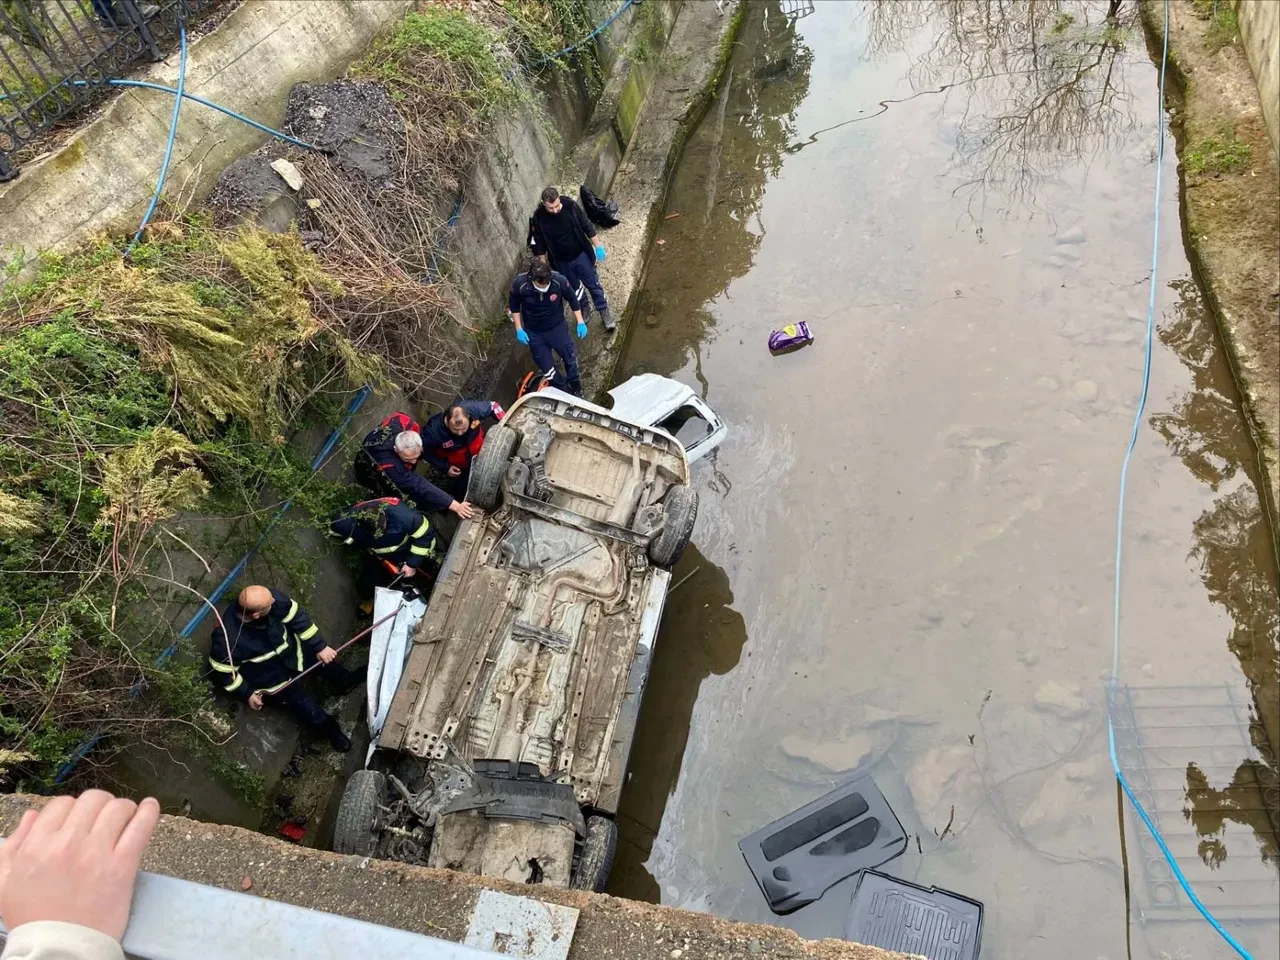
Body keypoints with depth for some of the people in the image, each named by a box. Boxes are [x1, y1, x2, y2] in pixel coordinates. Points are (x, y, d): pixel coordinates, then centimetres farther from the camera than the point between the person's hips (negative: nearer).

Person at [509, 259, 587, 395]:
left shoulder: (559, 280, -28)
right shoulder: (519, 284, -28)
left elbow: (572, 299, -9)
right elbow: (514, 306, -8)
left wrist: (580, 322, -7)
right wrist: (519, 329, -9)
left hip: (558, 327, 0)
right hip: (534, 333, 0)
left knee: (570, 356, 20)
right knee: (546, 366, 15)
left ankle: (574, 383, 50)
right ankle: (562, 389, 42)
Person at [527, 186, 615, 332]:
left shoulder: (570, 205, -22)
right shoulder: (538, 218, -22)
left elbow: (586, 225, -8)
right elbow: (538, 244, -8)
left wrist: (597, 246, -2)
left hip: (581, 255, 0)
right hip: (561, 262, 0)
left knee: (593, 284, 9)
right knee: (575, 287, 21)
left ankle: (604, 313, 28)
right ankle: (584, 310, 47)